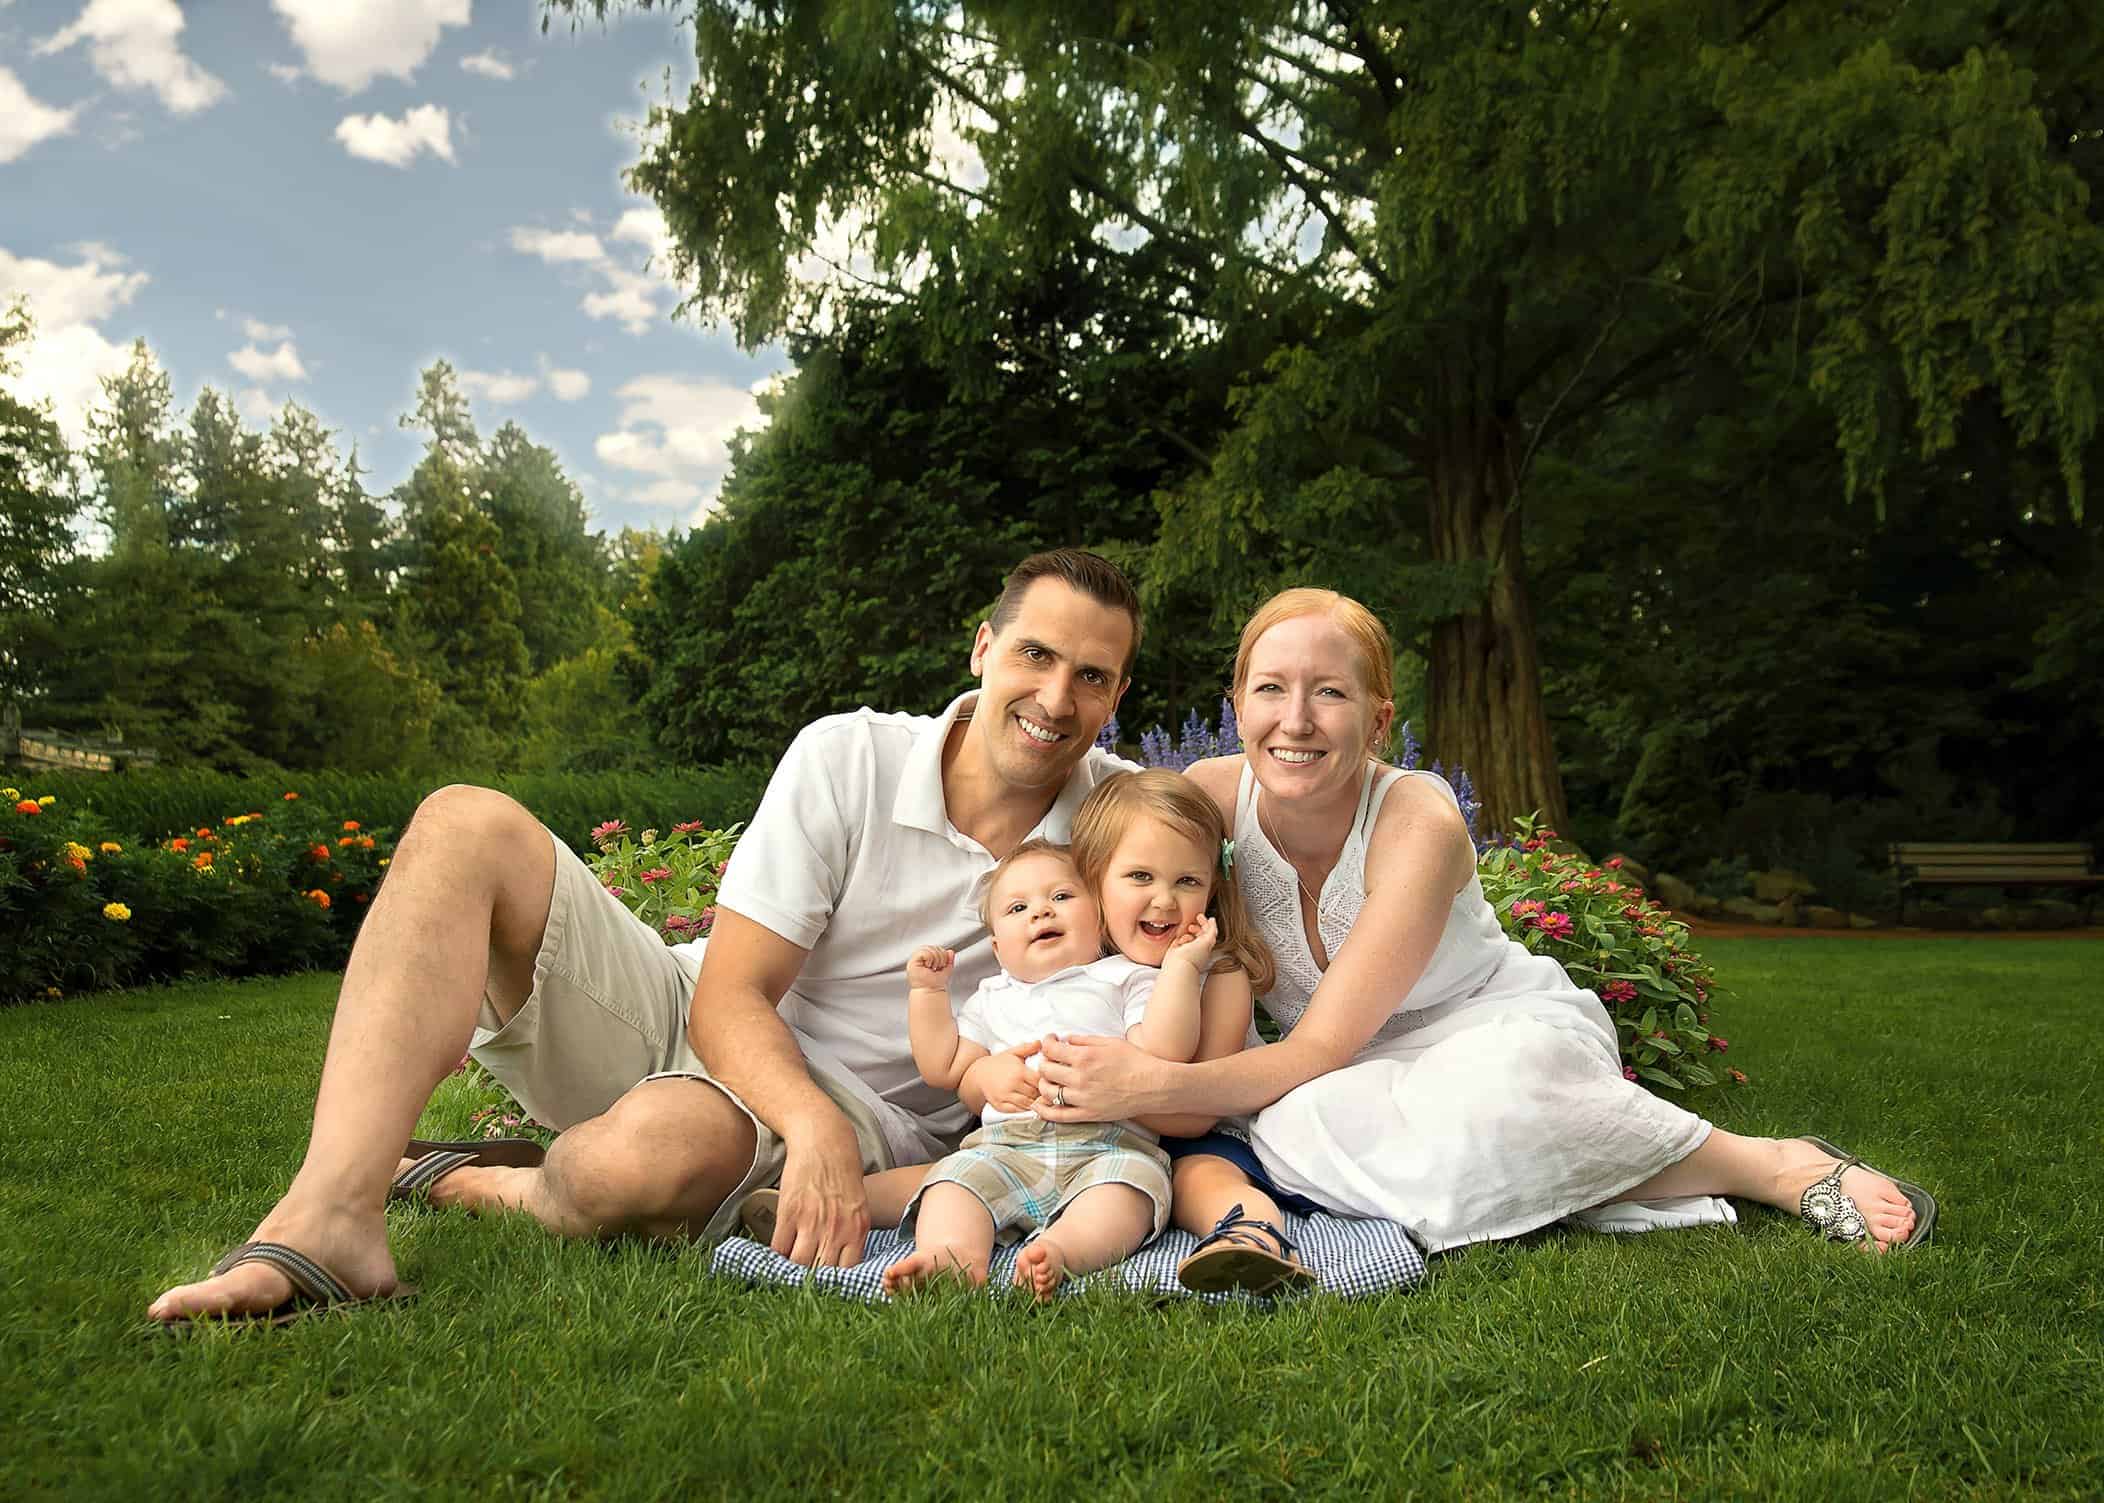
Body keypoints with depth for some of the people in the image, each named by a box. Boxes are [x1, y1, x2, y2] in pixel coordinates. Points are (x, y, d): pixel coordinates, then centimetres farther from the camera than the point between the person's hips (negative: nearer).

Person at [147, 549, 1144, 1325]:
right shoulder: (849, 758, -9)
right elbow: (728, 999, -12)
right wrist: (815, 1123, -34)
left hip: (859, 1116, -2)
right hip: (698, 1028, 2)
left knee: (652, 1149, -40)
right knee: (466, 826, -19)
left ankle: (496, 1191, -3)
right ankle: (330, 1219, -29)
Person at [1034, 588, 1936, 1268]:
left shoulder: (1418, 824, -25)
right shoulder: (1212, 795, -15)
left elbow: (1321, 1049, -28)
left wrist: (1149, 1086, -42)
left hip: (1512, 1029, -3)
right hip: (1364, 1073, 3)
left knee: (1477, 1109, -40)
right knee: (1296, 1127, -34)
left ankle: (1772, 1165, -18)